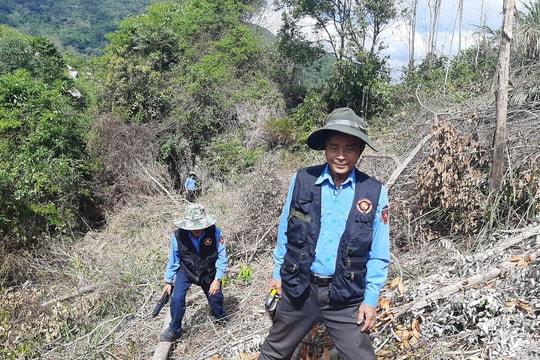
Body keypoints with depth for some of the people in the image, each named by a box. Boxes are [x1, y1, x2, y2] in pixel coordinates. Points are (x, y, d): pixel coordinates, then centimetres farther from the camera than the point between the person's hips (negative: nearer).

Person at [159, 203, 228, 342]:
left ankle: (221, 317, 54)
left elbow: (221, 257, -18)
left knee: (215, 297, 17)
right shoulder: (178, 236, -26)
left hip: (208, 272, 1)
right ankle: (174, 330, 10)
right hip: (186, 271, 0)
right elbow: (173, 260, -10)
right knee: (176, 299, -17)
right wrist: (168, 281, -1)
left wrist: (217, 279, -21)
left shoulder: (214, 232, -30)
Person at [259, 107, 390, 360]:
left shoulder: (375, 192, -9)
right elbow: (286, 232, 4)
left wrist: (371, 299, -4)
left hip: (347, 297, -1)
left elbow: (378, 254, -2)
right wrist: (278, 273, 10)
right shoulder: (302, 180, -7)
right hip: (298, 288, 2)